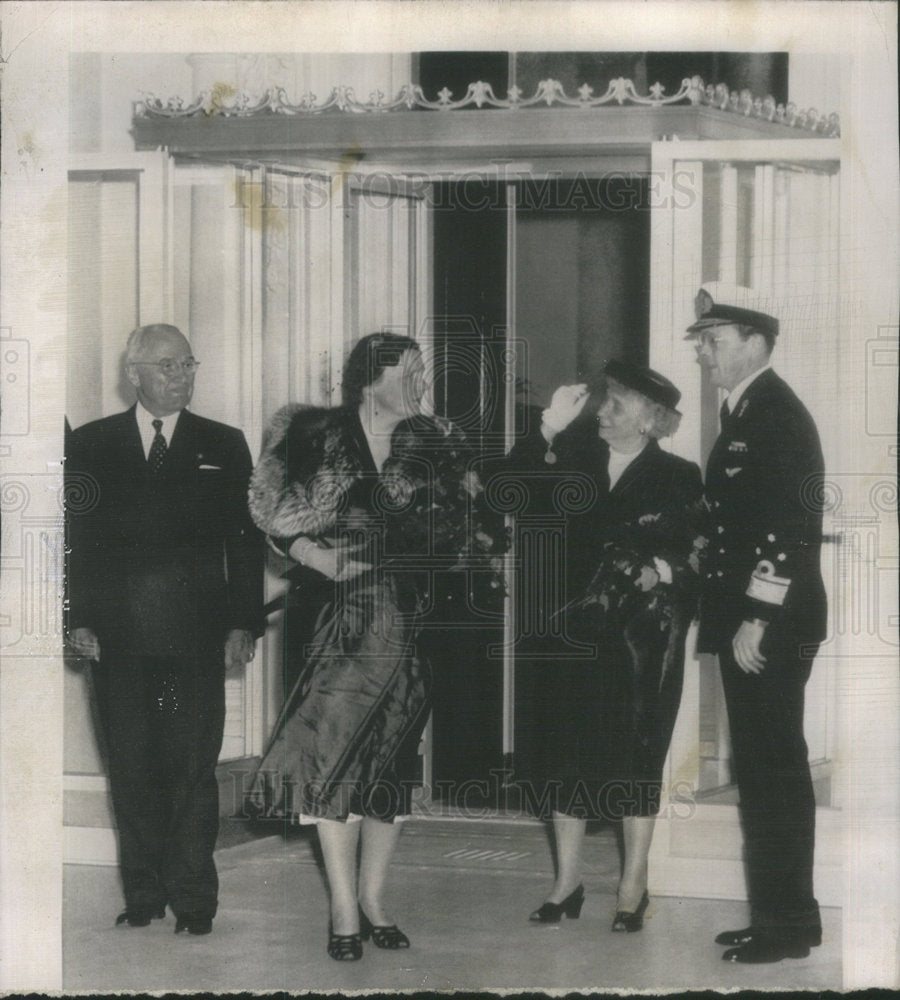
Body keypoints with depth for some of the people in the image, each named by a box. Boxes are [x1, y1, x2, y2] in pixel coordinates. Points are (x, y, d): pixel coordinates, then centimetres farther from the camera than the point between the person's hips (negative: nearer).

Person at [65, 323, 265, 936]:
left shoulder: (224, 446, 8)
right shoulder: (91, 446, 9)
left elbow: (246, 541, 6)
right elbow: (77, 537, 7)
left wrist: (243, 624, -2)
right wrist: (79, 619, -2)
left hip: (197, 635, -1)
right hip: (119, 636, 1)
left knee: (193, 768, -3)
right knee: (132, 768, 5)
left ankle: (193, 901, 3)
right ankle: (143, 896, 15)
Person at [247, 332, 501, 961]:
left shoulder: (435, 446, 11)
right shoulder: (315, 438, 4)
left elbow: (460, 533, 10)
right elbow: (275, 514, 2)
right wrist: (313, 554, -13)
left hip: (408, 620, 2)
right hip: (334, 617, -2)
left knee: (393, 757, 2)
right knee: (333, 750, -7)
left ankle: (373, 896, 12)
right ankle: (346, 910, -3)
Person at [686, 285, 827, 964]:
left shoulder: (778, 416, -13)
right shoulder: (745, 413, 17)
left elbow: (790, 525, -20)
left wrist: (758, 621, -20)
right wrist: (729, 617, 14)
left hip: (771, 629, -10)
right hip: (746, 625, 10)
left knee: (775, 771, -5)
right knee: (761, 770, 12)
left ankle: (788, 923, 1)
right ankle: (774, 914, 18)